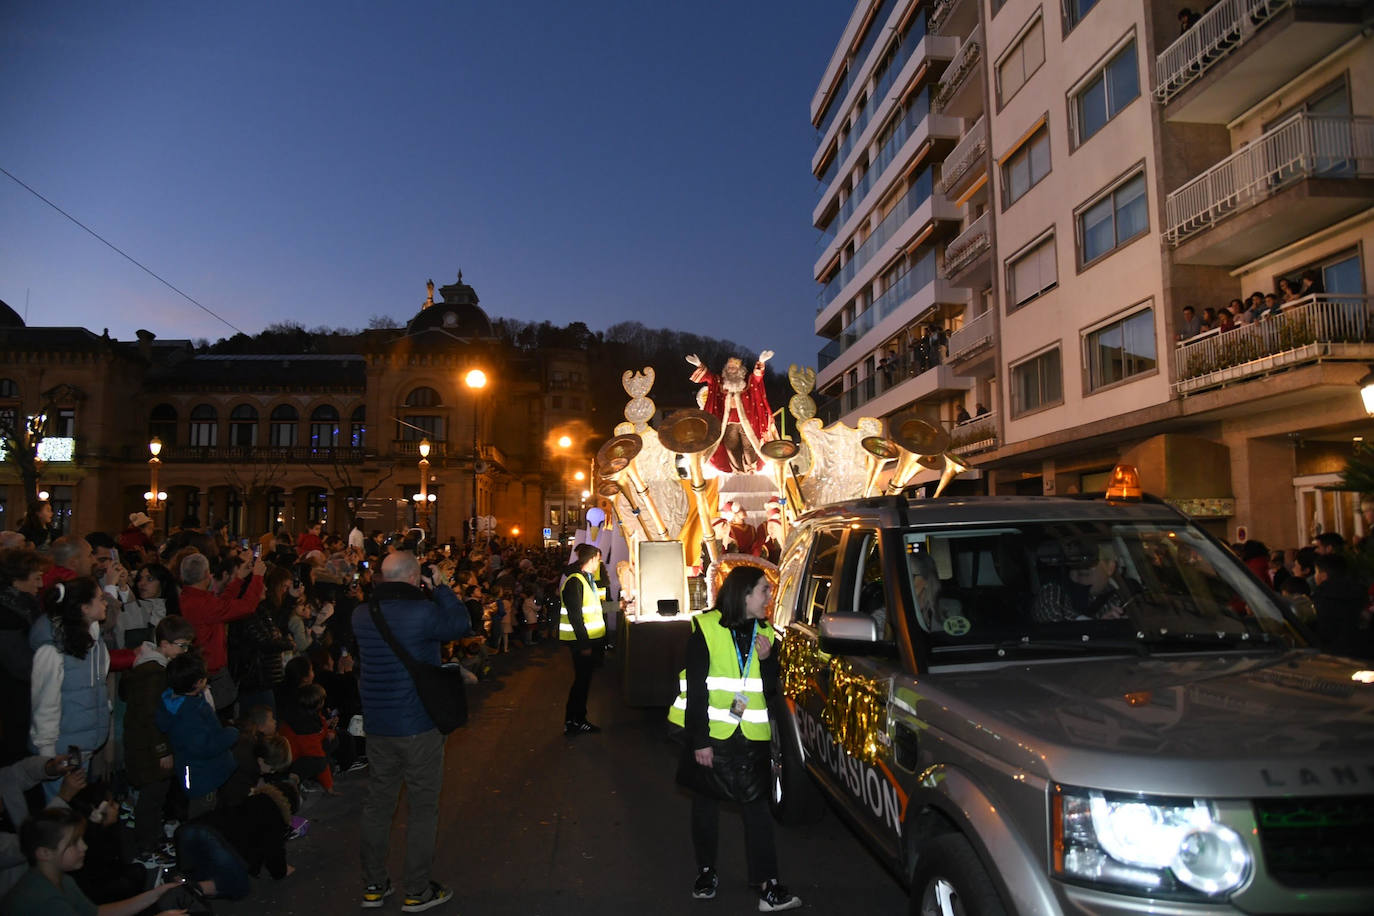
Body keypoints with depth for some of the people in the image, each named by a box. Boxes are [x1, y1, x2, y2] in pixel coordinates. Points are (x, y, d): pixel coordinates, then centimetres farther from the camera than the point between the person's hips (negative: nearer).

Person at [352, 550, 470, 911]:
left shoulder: (360, 615, 0)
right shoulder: (423, 611, -19)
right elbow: (462, 624, -6)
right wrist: (440, 589, 2)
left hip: (377, 725, 6)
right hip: (419, 725, -6)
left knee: (378, 803, 17)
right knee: (423, 807, 7)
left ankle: (373, 886, 27)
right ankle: (417, 892, 15)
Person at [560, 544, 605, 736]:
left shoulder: (587, 578, 15)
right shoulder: (575, 581, -18)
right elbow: (575, 616, -22)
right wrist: (584, 644, -22)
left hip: (591, 638, 10)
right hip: (581, 640, -10)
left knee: (584, 680, 15)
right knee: (582, 680, -2)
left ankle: (578, 720, 24)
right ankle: (572, 723, 8)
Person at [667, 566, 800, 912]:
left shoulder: (765, 632, 4)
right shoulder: (706, 628, -11)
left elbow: (772, 690, 6)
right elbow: (696, 689, -12)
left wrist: (767, 659, -13)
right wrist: (699, 740, -15)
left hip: (752, 736, 3)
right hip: (710, 733, -3)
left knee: (758, 807, 2)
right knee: (706, 804, 11)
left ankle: (767, 884, 7)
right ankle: (706, 871, 29)